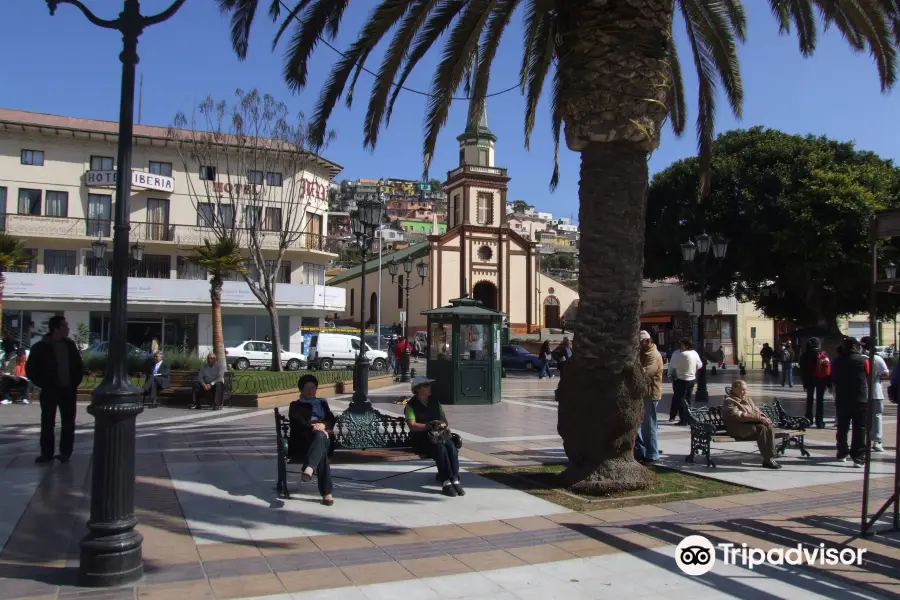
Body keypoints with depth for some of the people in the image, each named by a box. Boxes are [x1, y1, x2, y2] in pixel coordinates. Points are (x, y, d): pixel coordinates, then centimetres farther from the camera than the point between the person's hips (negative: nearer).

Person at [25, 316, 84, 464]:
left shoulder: (70, 345, 6)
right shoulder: (40, 346, -5)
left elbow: (79, 365, 14)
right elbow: (30, 369, -1)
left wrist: (76, 382, 4)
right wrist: (43, 384, -6)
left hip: (68, 390, 3)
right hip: (50, 390, -3)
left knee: (68, 423, 5)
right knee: (47, 423, 2)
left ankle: (65, 453, 12)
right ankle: (46, 454, 10)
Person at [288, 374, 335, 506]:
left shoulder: (322, 403, 30)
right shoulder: (295, 405, 20)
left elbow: (331, 419, 13)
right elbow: (298, 422, -1)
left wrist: (323, 425, -12)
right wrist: (312, 428, -21)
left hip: (323, 437, 2)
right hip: (304, 439, -2)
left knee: (320, 436, -41)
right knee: (321, 452, -39)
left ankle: (308, 469, -66)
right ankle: (326, 493, -49)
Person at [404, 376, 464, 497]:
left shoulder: (435, 402, 19)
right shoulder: (411, 405, 1)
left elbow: (444, 420, 21)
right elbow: (412, 425, -11)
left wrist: (444, 426, -2)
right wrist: (429, 426, -21)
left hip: (440, 435, 5)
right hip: (421, 439, -4)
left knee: (452, 447, -28)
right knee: (441, 448, -34)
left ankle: (455, 480, -33)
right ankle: (446, 482, -36)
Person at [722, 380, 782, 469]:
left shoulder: (747, 399, 24)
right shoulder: (729, 401, -4)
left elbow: (756, 410, 22)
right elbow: (739, 416, -17)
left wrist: (764, 417, -2)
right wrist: (758, 418, -24)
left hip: (753, 423, 8)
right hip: (738, 427, -8)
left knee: (770, 427, -22)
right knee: (761, 428, -31)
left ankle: (771, 457, -26)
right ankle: (767, 460, -30)